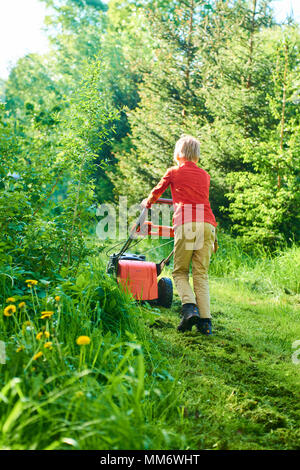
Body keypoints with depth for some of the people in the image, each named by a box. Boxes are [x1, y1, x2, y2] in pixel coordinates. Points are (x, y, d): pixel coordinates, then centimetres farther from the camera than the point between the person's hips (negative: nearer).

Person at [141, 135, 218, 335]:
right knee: (201, 274, 5)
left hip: (185, 224, -3)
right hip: (207, 223, 3)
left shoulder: (173, 172, 14)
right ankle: (205, 320, -4)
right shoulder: (205, 175, 24)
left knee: (180, 271, 7)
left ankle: (189, 307, -16)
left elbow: (156, 192, 29)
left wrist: (147, 203, 50)